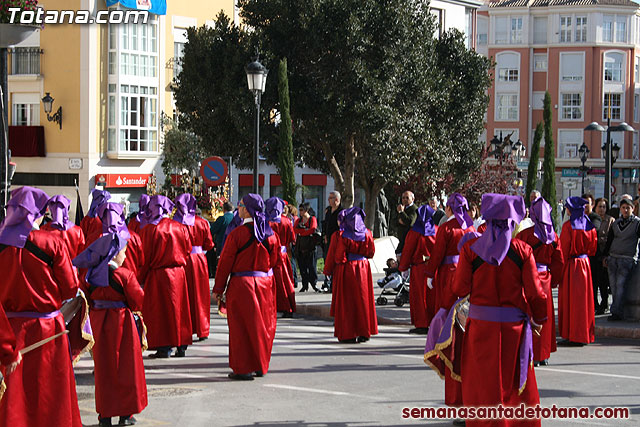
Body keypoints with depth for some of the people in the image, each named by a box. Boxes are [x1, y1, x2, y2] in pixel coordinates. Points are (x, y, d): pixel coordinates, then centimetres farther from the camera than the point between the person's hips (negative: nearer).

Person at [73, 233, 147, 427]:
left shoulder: (91, 274, 1)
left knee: (103, 369, 11)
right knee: (125, 367, 6)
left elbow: (87, 297, 7)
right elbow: (139, 301, -7)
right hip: (121, 322, -5)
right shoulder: (125, 275, -13)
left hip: (98, 322, 5)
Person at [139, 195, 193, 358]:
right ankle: (181, 346, 14)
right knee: (179, 308, 12)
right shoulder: (180, 227, 2)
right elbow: (187, 250, 8)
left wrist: (142, 277, 1)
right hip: (179, 274, 4)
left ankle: (164, 347, -1)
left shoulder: (149, 229, -11)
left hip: (158, 274, -4)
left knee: (160, 311, 2)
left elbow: (145, 257, -9)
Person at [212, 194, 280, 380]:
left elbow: (225, 262, -10)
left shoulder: (237, 234, -15)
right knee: (263, 324, 14)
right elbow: (274, 260, 11)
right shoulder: (270, 233, 2)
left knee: (241, 327, 2)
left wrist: (218, 289, -3)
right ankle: (261, 366, 22)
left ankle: (243, 368, 3)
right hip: (265, 283, 5)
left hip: (242, 284, -5)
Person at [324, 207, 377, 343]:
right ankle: (364, 333, 12)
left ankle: (347, 334, 3)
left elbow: (332, 255, -5)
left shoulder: (339, 236, -11)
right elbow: (371, 252, 8)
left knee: (345, 302, 4)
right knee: (363, 300, 11)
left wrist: (328, 270, 7)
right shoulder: (366, 234, -1)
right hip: (363, 269, 3)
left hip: (344, 270, -3)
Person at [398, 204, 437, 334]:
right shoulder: (437, 230, -1)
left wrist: (403, 267, 6)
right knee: (433, 295, 12)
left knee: (419, 296, 4)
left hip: (419, 268, -4)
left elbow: (407, 251, -5)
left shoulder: (414, 232, -11)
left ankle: (421, 325, 2)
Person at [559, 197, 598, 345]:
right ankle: (585, 335, 15)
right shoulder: (589, 225, 4)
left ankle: (572, 336, -1)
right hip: (585, 263, 6)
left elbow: (564, 249, -13)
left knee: (570, 300, 0)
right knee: (584, 298, 11)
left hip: (571, 265, -6)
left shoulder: (568, 226, -14)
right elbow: (593, 247, 10)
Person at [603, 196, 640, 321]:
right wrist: (605, 256, 16)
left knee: (620, 285, -14)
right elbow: (609, 240, 20)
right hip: (613, 258, 5)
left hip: (628, 259, -5)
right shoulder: (615, 223, 14)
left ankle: (616, 313, -15)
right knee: (613, 286, 0)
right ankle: (618, 312, 5)